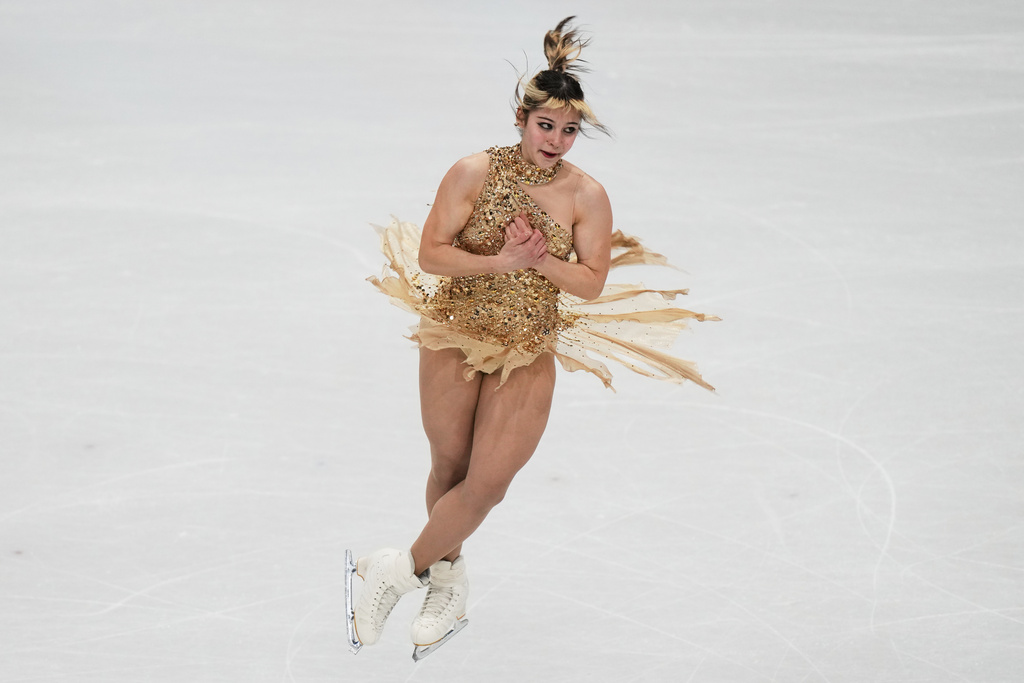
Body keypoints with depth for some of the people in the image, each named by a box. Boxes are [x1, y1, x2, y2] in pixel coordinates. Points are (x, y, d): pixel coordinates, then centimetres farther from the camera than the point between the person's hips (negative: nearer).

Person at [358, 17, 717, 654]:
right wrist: (502, 262, -22)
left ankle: (402, 570, 12)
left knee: (488, 483, -6)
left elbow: (592, 283, -6)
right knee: (451, 468, 12)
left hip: (528, 352, 0)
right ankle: (447, 581, 34)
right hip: (455, 337, 0)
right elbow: (431, 253, -11)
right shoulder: (475, 172, -10)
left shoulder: (587, 196, -8)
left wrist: (540, 259, -21)